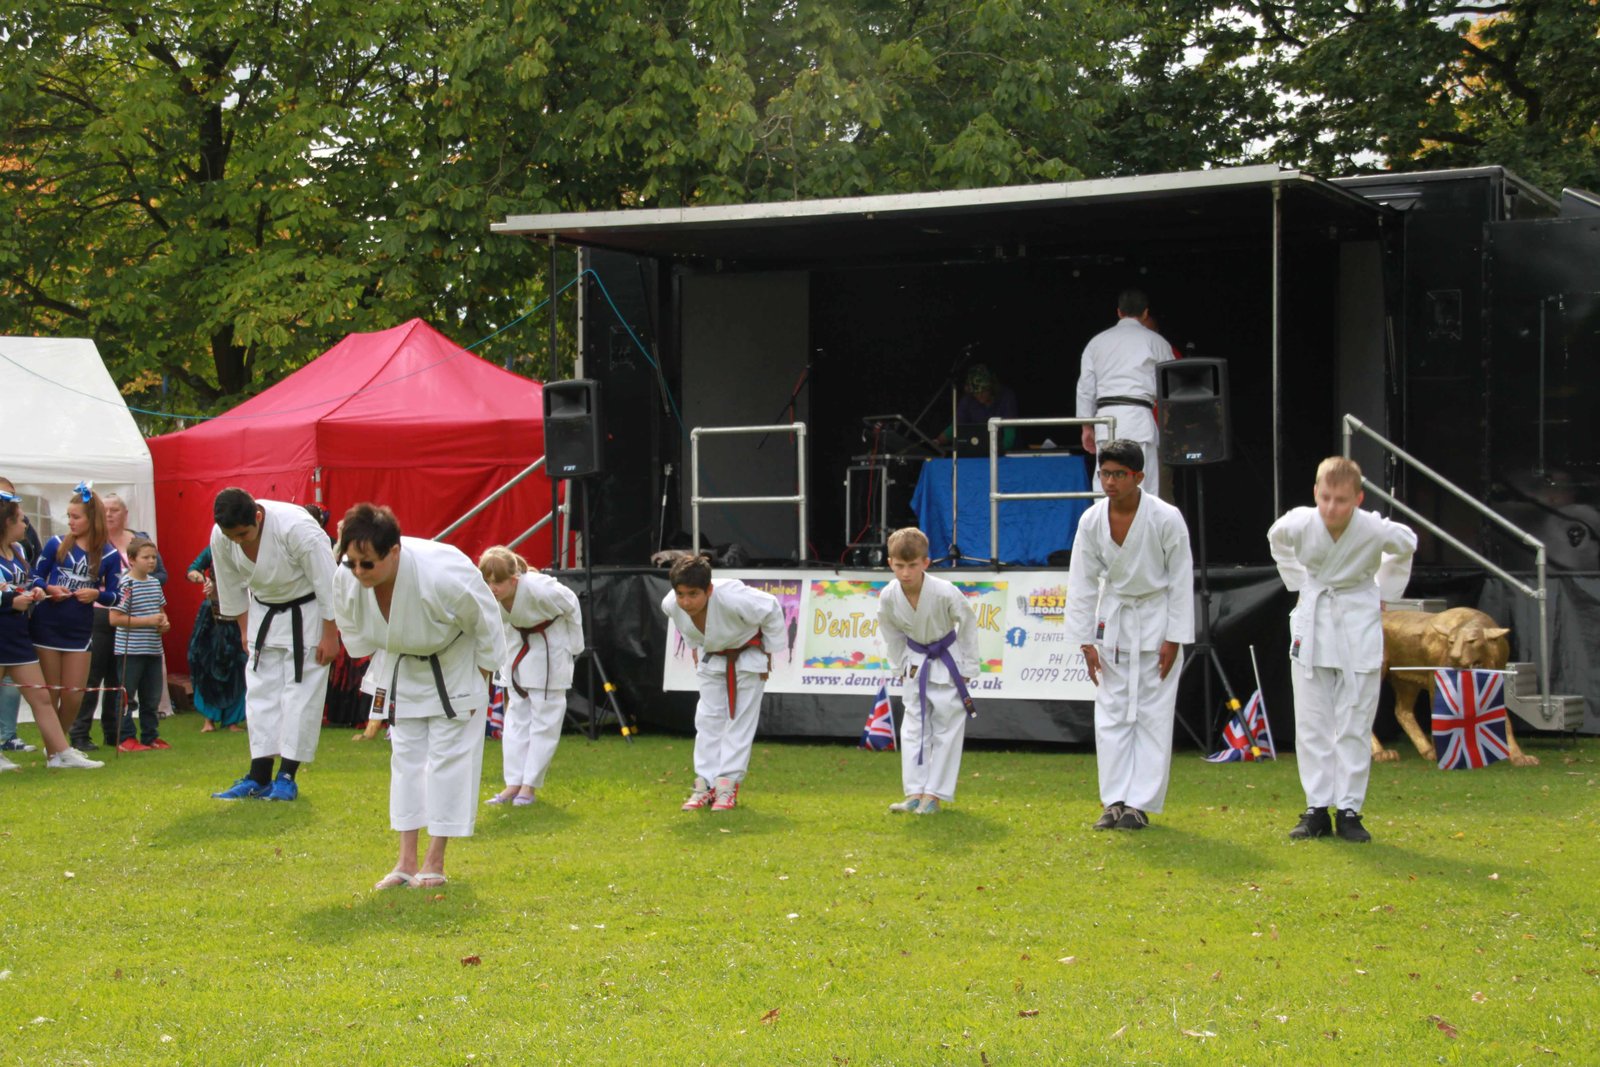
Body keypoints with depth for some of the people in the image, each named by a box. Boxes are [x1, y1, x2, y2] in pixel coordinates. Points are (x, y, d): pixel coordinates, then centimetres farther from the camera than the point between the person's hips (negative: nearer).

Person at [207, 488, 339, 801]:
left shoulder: (296, 527, -32)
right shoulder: (220, 536, -16)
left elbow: (327, 580, -23)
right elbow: (231, 587, 2)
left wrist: (330, 636, -18)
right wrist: (244, 630, 7)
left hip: (307, 612, -5)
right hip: (264, 613, 5)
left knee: (301, 690, -6)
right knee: (260, 690, 3)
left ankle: (287, 776, -1)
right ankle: (259, 777, 7)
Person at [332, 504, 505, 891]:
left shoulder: (442, 576, -40)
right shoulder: (347, 579, -26)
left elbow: (486, 623, -21)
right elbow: (353, 631, -1)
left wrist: (481, 683, -13)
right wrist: (380, 667, 5)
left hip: (455, 667, -5)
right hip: (402, 669, 5)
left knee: (448, 756, -3)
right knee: (405, 756, 6)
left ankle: (435, 863, 5)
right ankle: (406, 862, 12)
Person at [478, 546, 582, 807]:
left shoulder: (537, 589, -35)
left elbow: (571, 605, -17)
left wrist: (573, 644, -8)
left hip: (550, 652, -5)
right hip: (519, 647, 5)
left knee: (545, 720, -2)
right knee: (516, 718, 7)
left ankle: (530, 785, 4)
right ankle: (514, 783, 12)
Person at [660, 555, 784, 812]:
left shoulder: (732, 599, -41)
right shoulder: (671, 605, -26)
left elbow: (771, 610, -23)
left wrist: (768, 652, -15)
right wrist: (694, 648, 6)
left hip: (748, 656, -4)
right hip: (712, 658, 4)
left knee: (741, 719, -3)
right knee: (708, 718, 3)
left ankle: (728, 784, 0)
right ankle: (705, 784, 8)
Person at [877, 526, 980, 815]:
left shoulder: (945, 593, -29)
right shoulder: (888, 597, -19)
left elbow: (968, 624, -14)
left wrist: (967, 669, -9)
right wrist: (901, 667, 3)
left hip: (947, 660, -3)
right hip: (916, 663, 3)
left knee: (947, 728, 0)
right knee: (913, 728, 4)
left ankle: (935, 793, 6)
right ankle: (914, 792, 8)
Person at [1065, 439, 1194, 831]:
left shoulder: (1166, 519, -19)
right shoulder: (1092, 521, -10)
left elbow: (1181, 579, -11)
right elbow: (1082, 583, -2)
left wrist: (1174, 638, -12)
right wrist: (1086, 641, -4)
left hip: (1156, 618, -3)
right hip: (1113, 619, 3)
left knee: (1152, 714, -2)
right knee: (1111, 714, 3)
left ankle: (1141, 804, 2)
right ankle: (1114, 801, 9)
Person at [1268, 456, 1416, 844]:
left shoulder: (1377, 531, -21)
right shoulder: (1297, 524, -18)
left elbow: (1406, 545, 4)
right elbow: (1277, 541, 9)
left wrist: (1383, 595, 5)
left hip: (1359, 623, -1)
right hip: (1312, 623, 1)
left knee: (1355, 724, 0)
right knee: (1311, 722, 2)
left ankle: (1349, 809, 5)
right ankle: (1317, 808, 8)